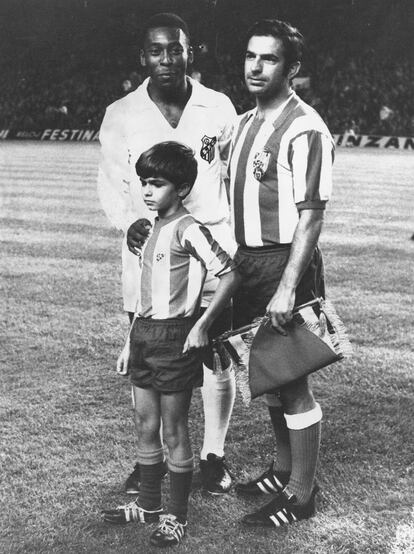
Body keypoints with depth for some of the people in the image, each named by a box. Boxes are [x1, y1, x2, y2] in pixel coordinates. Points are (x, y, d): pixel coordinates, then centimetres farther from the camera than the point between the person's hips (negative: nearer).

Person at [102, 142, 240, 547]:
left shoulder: (188, 230, -14)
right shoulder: (155, 229, 11)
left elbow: (229, 276, -19)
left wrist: (202, 325, -19)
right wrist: (130, 342, 17)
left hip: (175, 336, -8)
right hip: (145, 333, 8)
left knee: (174, 431, 3)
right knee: (145, 427, 15)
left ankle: (176, 516, 15)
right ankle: (148, 504, 30)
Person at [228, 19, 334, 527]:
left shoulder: (304, 130, -15)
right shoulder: (244, 123, 12)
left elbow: (311, 216, -18)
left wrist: (287, 288, -22)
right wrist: (233, 264, 13)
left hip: (285, 262, -8)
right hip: (246, 260, 9)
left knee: (292, 382, 0)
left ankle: (301, 494, 13)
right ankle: (283, 469, 34)